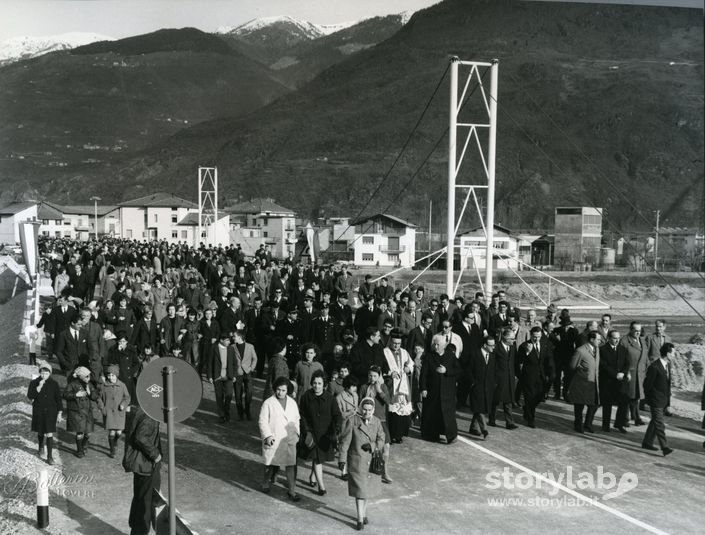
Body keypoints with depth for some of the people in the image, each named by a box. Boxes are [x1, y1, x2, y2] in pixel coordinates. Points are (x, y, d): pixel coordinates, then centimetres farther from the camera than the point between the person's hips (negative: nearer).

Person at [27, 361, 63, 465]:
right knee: (40, 432, 18)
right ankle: (41, 447, 47)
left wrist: (59, 413, -1)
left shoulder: (54, 384, -6)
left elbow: (58, 399, -1)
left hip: (51, 411, -2)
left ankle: (50, 456, -5)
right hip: (38, 411, 2)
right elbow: (30, 396, -15)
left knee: (49, 434, -8)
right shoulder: (34, 383, -4)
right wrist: (39, 387, -26)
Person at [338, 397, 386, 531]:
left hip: (371, 461, 4)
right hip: (356, 461, -4)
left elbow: (381, 441, 3)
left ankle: (364, 513, 35)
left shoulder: (377, 422, 1)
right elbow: (345, 442, -9)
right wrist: (342, 460, -11)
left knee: (366, 488, 17)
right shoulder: (352, 421, -11)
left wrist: (372, 446, -18)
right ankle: (360, 519, 3)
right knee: (359, 489, -5)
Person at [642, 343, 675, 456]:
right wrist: (648, 400, -5)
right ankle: (665, 447, -8)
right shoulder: (654, 367, -19)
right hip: (656, 401, -8)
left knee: (655, 422, 16)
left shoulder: (668, 365, 7)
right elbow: (647, 384, -12)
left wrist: (668, 400, 15)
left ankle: (647, 442, 26)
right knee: (659, 425, -7)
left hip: (664, 400, 8)